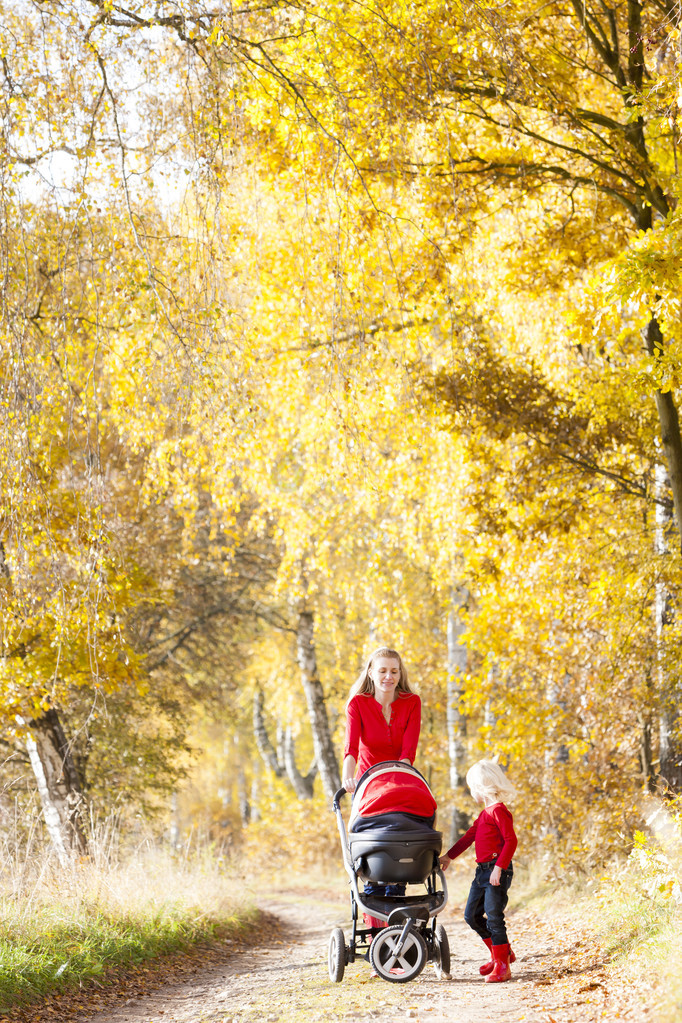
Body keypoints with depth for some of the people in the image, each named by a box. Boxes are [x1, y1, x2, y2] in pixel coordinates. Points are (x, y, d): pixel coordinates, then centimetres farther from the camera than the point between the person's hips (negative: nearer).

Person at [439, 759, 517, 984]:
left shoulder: (498, 810, -12)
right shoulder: (485, 813, 18)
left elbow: (511, 840, -19)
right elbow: (470, 836, 28)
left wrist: (499, 868, -23)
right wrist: (449, 856, 29)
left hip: (497, 871, -10)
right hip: (482, 871, 10)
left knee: (494, 917, -10)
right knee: (472, 915, 12)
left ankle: (502, 966, -4)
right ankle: (502, 953, 23)